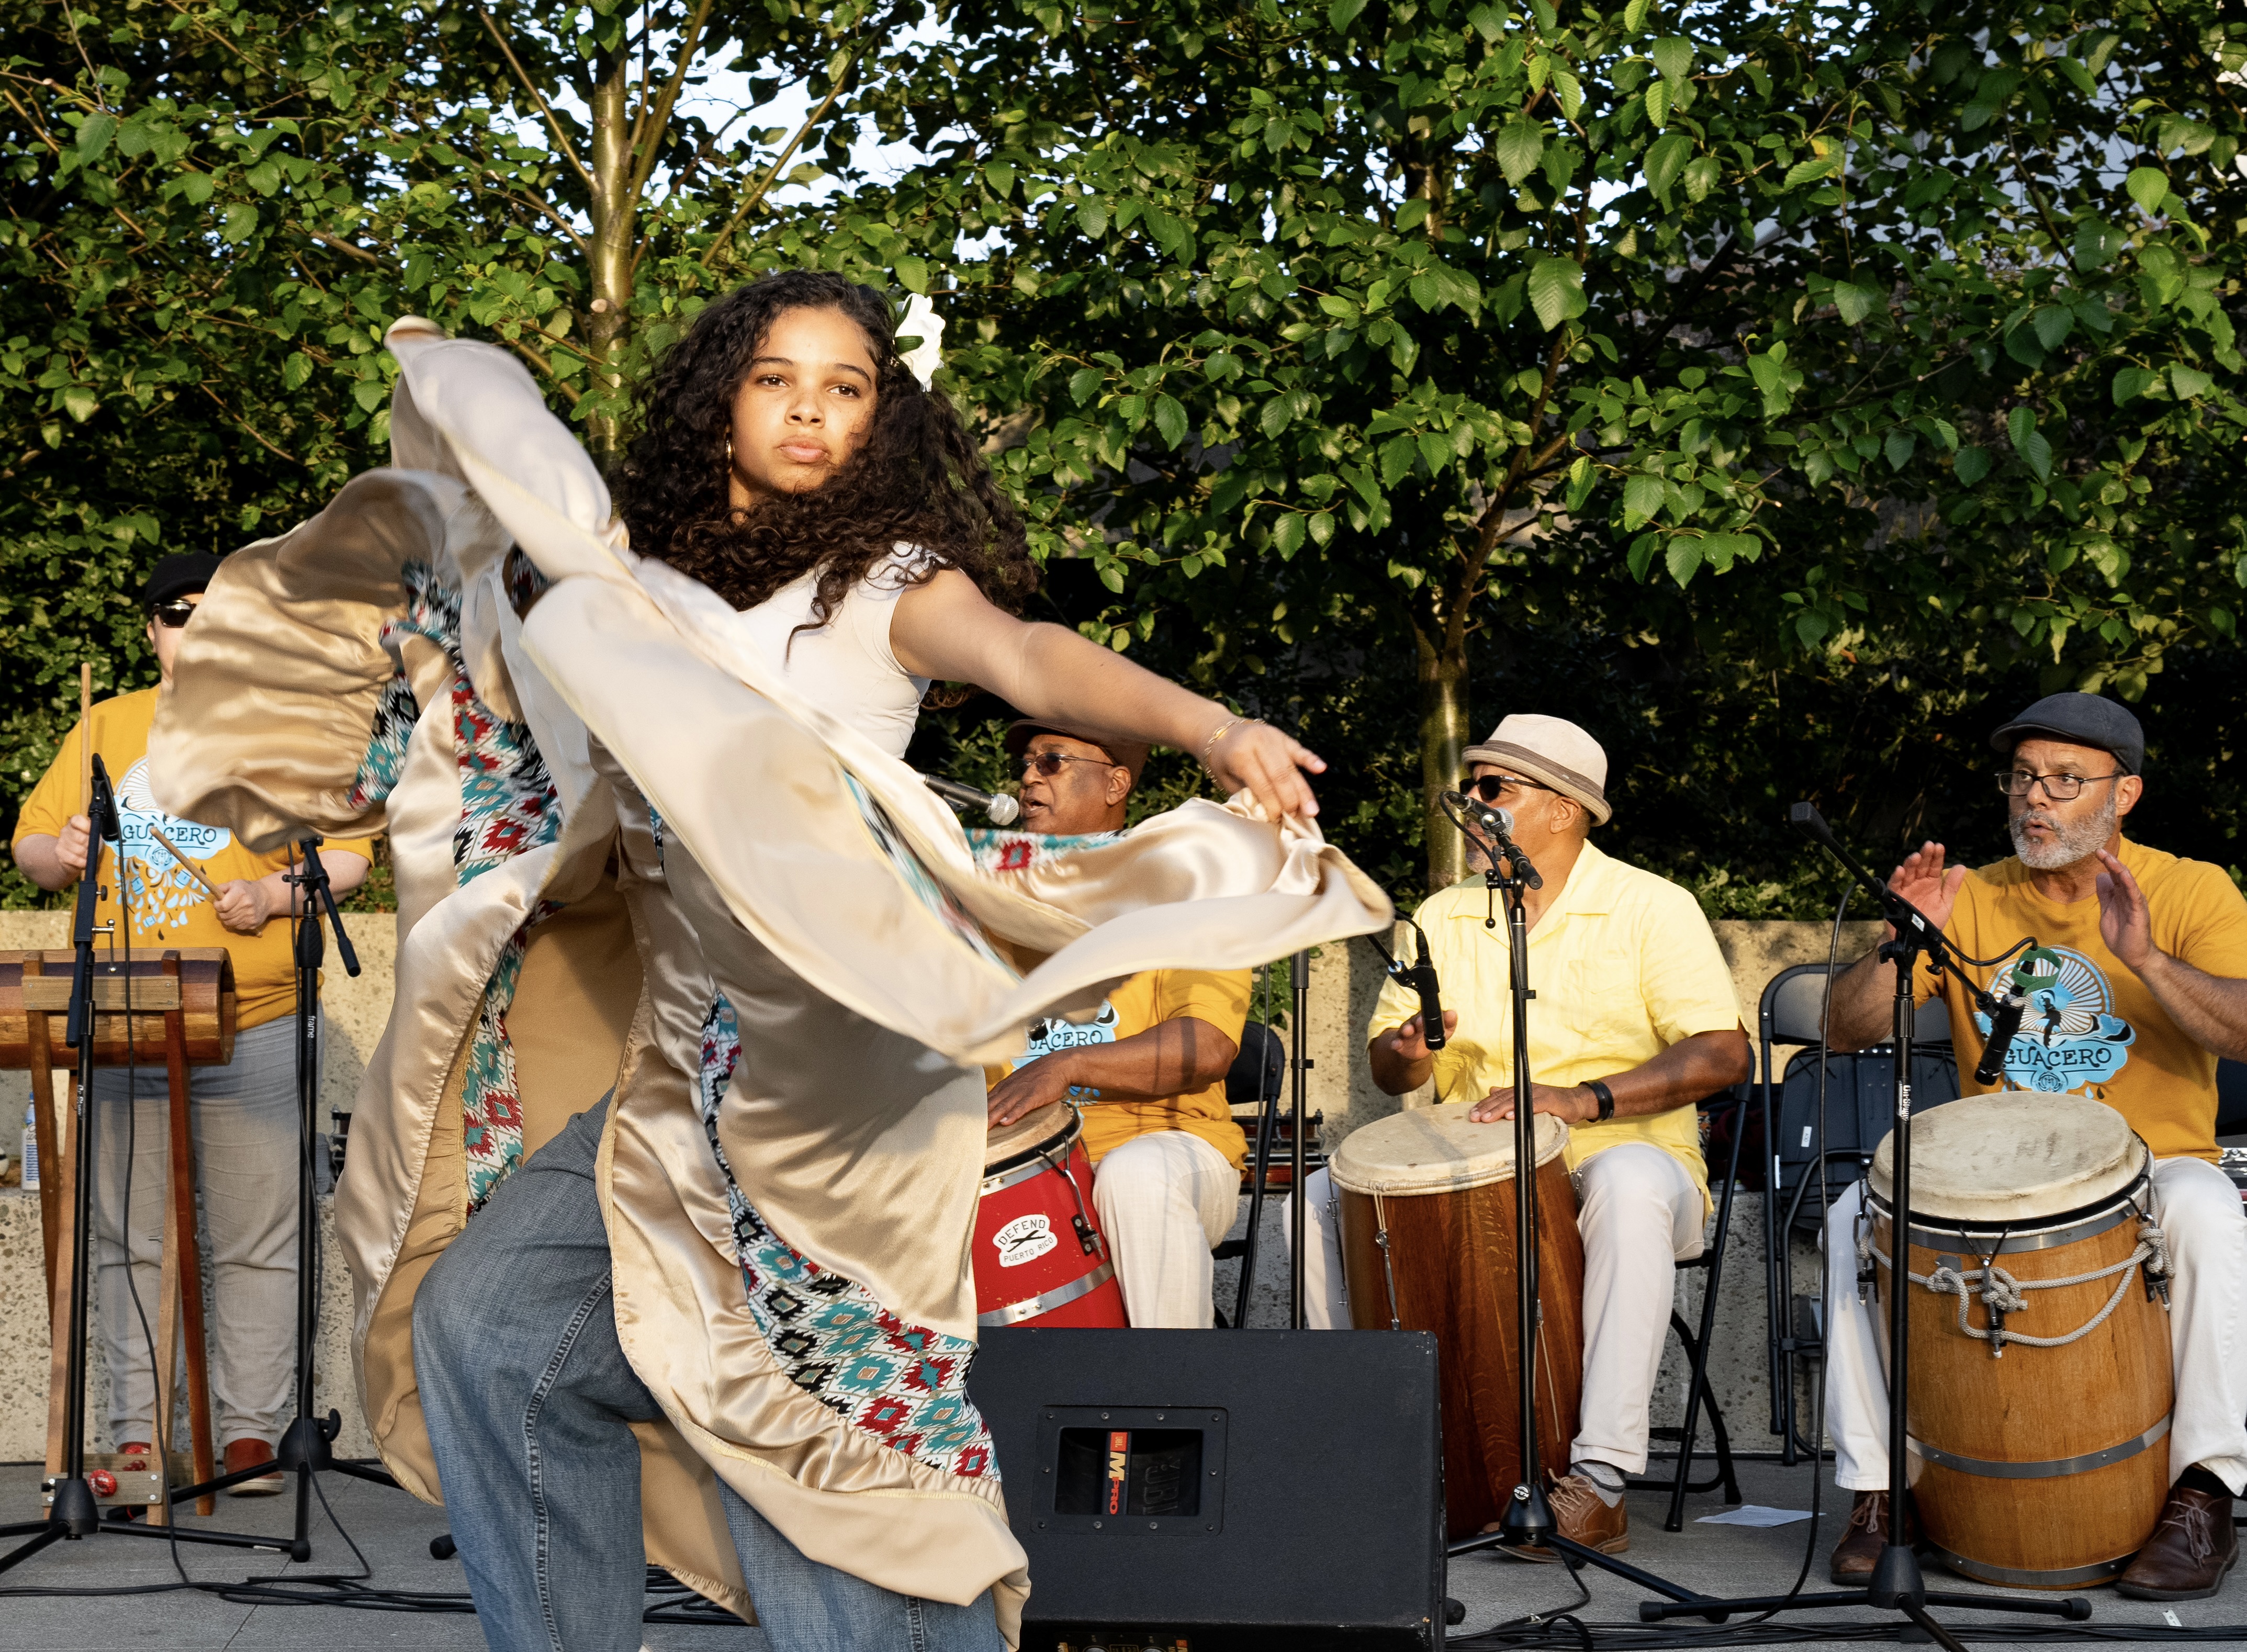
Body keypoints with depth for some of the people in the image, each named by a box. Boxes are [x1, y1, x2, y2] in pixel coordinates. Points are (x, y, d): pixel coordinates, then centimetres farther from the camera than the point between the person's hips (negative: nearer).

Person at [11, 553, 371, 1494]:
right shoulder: (104, 729, 15)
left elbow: (348, 855, 4)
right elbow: (31, 844, 16)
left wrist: (276, 895, -13)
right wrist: (60, 853, -7)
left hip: (257, 1031, -2)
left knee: (257, 1240, -2)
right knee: (130, 1240, 4)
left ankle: (252, 1436, 4)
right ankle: (135, 1435, 10)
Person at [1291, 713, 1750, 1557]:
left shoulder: (1650, 908, -4)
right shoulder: (1442, 918, 11)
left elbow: (1722, 1053, -14)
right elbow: (1384, 1066, 13)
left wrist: (1582, 1099, -26)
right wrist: (1408, 1051, -13)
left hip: (1625, 1158, -5)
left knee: (1628, 1185, -39)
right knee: (1324, 1195, -16)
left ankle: (1600, 1480, -40)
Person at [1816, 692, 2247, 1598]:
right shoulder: (1971, 900, 5)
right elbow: (1847, 1031, -1)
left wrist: (2144, 958, -34)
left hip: (2149, 1169, -3)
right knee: (1856, 1213, -23)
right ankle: (1876, 1488, -14)